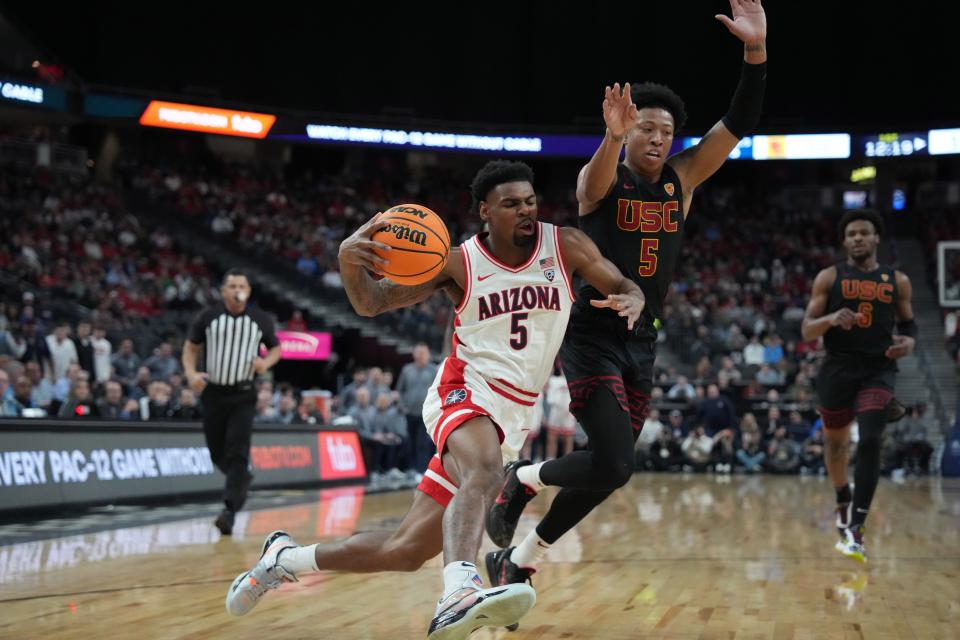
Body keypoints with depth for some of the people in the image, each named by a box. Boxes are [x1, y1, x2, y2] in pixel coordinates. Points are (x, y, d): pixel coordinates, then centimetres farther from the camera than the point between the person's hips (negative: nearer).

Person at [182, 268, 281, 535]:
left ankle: (229, 510, -18)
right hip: (213, 393, 2)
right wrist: (191, 373, -11)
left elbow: (276, 348, 12)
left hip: (243, 395, -2)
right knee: (218, 453, 11)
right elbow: (191, 347, 7)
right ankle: (241, 480, 43)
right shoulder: (207, 317, -1)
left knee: (237, 453, -14)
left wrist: (266, 362, -10)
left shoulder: (261, 320, 0)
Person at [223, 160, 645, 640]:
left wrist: (629, 302, -23)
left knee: (406, 550, 6)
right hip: (465, 393, -3)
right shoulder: (460, 263, -4)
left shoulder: (565, 246, 1)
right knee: (484, 473, -41)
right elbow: (371, 304, -4)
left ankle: (286, 558, 26)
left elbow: (625, 288, 3)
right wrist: (349, 260, -26)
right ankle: (459, 594, -60)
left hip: (512, 417, 3)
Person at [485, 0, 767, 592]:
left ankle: (518, 560, 20)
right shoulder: (601, 180, -6)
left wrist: (756, 50, -19)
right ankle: (524, 478, 9)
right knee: (615, 465, -20)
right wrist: (612, 137, -55)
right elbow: (598, 179, -32)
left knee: (606, 469, 5)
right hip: (593, 338, -6)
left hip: (644, 343, 6)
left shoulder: (683, 180, 7)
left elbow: (739, 125, -4)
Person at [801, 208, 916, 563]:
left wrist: (909, 341, -5)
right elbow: (807, 330, -2)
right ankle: (843, 501, 44)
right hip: (837, 370, 1)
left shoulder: (898, 280, 6)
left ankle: (855, 528, -19)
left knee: (870, 443, -18)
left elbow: (908, 322, 18)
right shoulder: (829, 277, 1)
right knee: (836, 443, 15)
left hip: (878, 372, -1)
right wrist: (832, 318, -24)